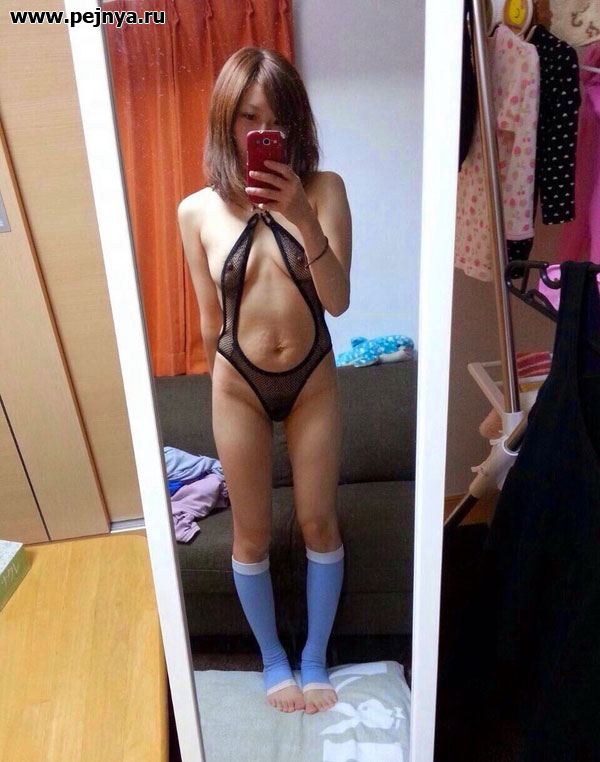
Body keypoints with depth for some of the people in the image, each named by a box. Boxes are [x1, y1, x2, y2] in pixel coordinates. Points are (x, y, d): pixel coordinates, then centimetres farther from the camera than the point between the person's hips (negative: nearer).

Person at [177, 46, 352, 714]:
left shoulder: (324, 190, -8)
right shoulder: (197, 210, -6)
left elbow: (338, 300, -15)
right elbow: (210, 321, 3)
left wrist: (305, 220, -29)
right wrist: (229, 380, 13)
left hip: (313, 380, 0)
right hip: (239, 387, 0)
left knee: (319, 523, 12)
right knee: (252, 533, 12)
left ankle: (314, 656, 37)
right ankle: (272, 656, 39)